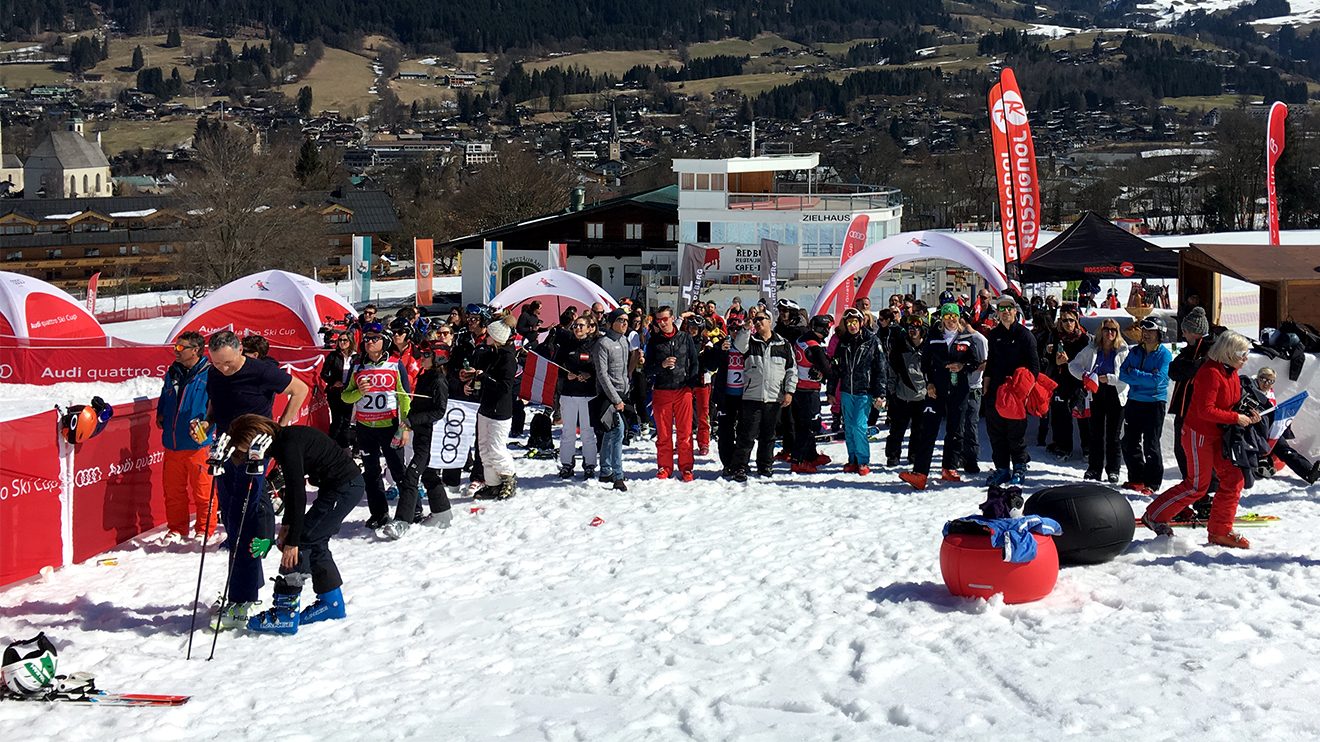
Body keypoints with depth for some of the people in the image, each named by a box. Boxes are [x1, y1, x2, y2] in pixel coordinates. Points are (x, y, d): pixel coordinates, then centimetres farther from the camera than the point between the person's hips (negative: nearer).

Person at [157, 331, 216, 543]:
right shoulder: (172, 372, 13)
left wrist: (204, 422, -20)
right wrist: (160, 414, 11)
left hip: (198, 443, -6)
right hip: (172, 443, 6)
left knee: (202, 488, 1)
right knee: (173, 488, 12)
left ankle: (204, 530, 15)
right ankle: (177, 529, 24)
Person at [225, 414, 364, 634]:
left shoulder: (289, 445, -22)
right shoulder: (283, 441, 7)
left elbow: (298, 494, -23)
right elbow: (293, 487, 18)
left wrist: (292, 540, -20)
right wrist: (287, 525, 16)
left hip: (345, 487, -10)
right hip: (346, 485, 10)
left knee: (302, 541, -9)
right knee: (315, 542, 16)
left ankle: (286, 612, -7)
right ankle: (332, 603, 28)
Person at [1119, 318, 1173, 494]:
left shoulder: (1165, 354, -7)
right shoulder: (1135, 352, 8)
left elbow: (1158, 379, -18)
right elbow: (1123, 374, -2)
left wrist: (1135, 373, -11)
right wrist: (1146, 378, -14)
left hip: (1154, 403, -6)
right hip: (1134, 401, 6)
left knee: (1151, 445, -4)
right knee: (1129, 443, 10)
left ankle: (1152, 483, 3)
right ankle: (1136, 478, 23)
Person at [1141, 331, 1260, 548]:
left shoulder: (1231, 372, 7)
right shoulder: (1210, 372, -24)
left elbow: (1233, 403, 17)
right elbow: (1206, 410, -27)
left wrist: (1248, 415, -2)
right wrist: (1236, 418, -23)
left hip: (1218, 434, 9)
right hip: (1199, 434, -9)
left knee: (1233, 479, 5)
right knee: (1197, 485, -3)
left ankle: (1220, 531, 14)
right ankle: (1154, 515, 11)